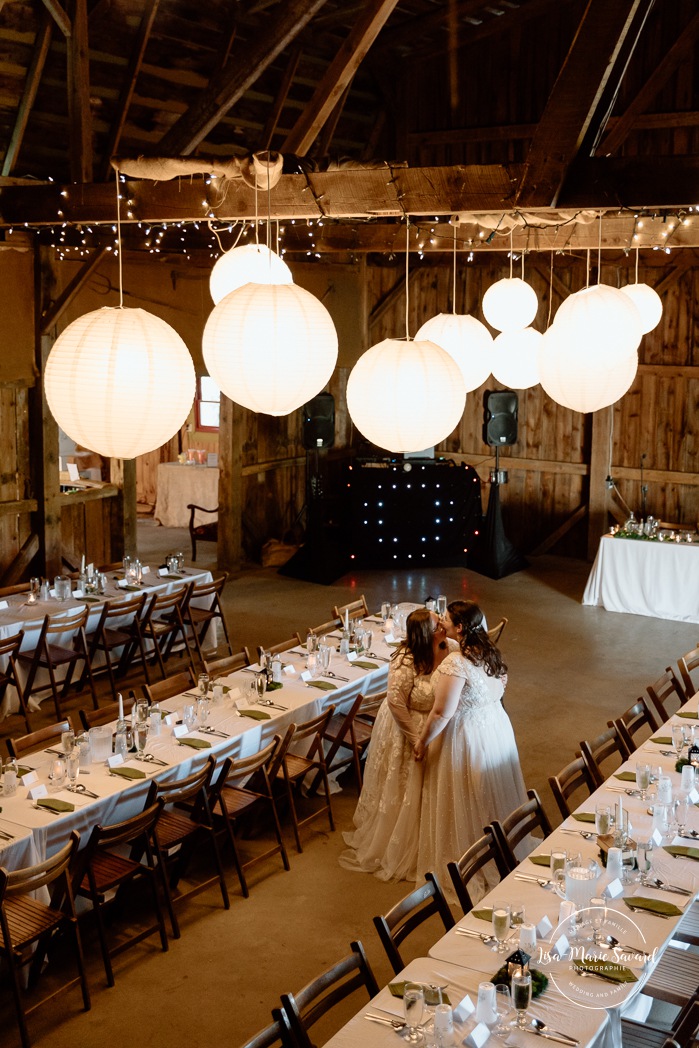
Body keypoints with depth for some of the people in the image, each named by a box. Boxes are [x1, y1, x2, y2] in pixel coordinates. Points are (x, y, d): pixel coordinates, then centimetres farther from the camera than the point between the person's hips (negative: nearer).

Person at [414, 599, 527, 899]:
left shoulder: (455, 663, -28)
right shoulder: (490, 652, -2)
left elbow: (442, 712, -24)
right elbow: (500, 687, 12)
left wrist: (422, 742, -12)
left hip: (466, 736, -8)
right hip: (496, 725, 8)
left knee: (466, 803, 8)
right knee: (493, 795, 22)